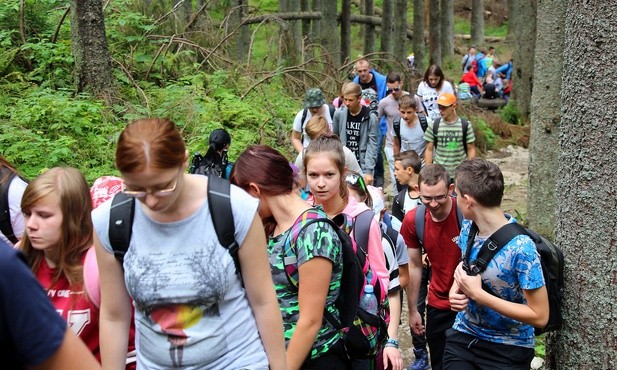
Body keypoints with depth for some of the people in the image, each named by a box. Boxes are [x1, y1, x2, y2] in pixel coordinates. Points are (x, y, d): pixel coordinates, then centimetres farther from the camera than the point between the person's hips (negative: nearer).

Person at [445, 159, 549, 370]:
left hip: (508, 348, -5)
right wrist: (455, 290, -8)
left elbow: (539, 316, -22)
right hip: (463, 335, 5)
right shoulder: (468, 227, -4)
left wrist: (478, 294, -25)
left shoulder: (520, 247, -25)